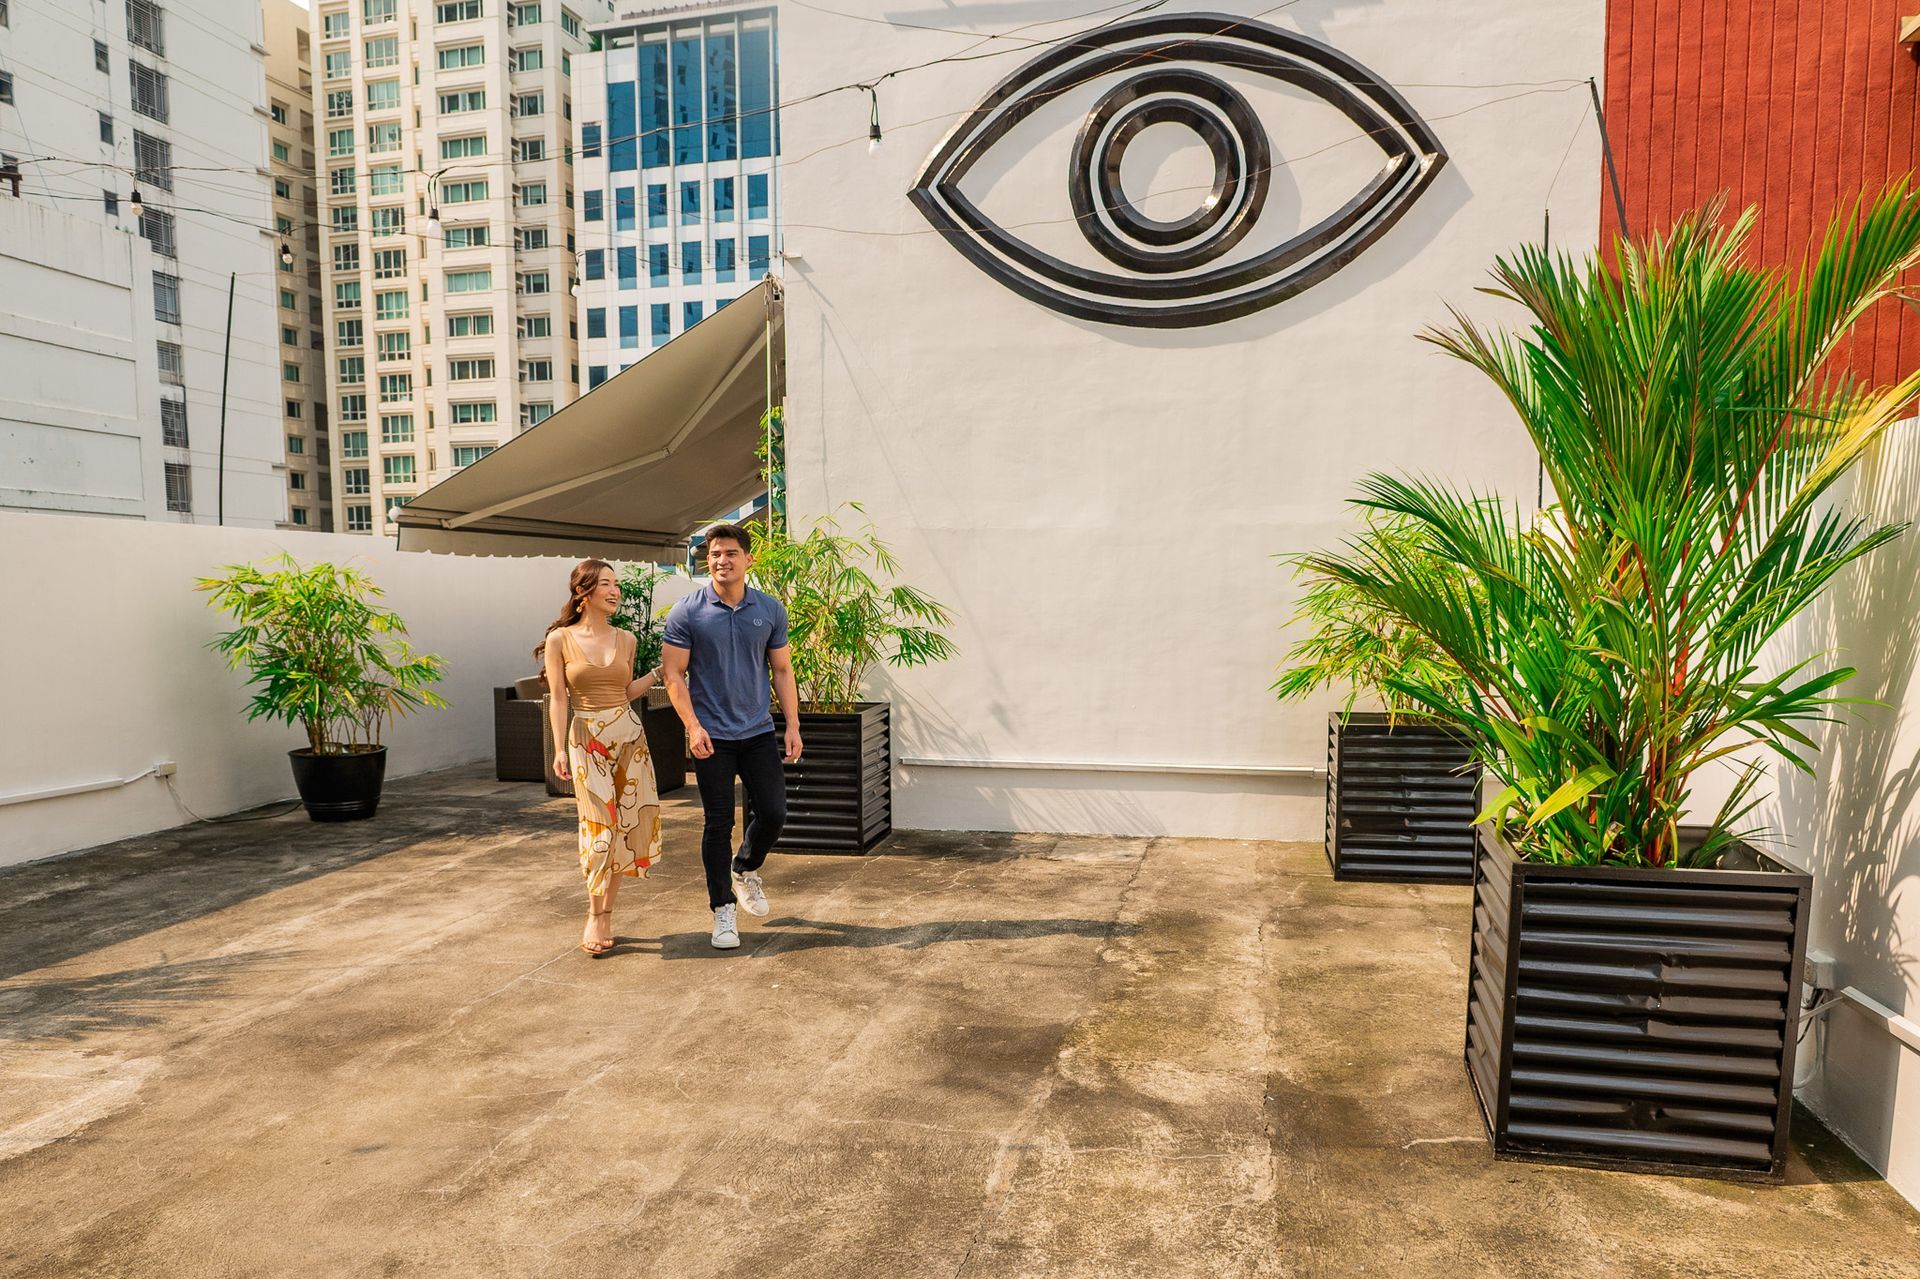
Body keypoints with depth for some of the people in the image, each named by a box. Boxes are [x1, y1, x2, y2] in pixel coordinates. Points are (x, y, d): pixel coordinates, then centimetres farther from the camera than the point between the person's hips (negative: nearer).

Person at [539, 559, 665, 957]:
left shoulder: (625, 639, 8)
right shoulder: (560, 640, -3)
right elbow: (559, 699, -3)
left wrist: (660, 672, 8)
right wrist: (560, 749, -7)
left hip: (630, 736, 4)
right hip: (587, 740, -4)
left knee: (627, 826, 4)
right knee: (600, 828, -8)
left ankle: (605, 914, 17)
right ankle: (595, 917, 7)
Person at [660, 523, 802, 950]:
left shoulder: (770, 610, 3)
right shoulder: (687, 612, -5)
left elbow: (782, 671, 7)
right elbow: (673, 674, -5)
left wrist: (793, 726, 1)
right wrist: (693, 726, -15)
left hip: (759, 732, 3)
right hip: (712, 737, -3)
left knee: (773, 813, 2)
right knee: (719, 823, 1)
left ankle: (745, 870, 33)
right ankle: (723, 909, 17)